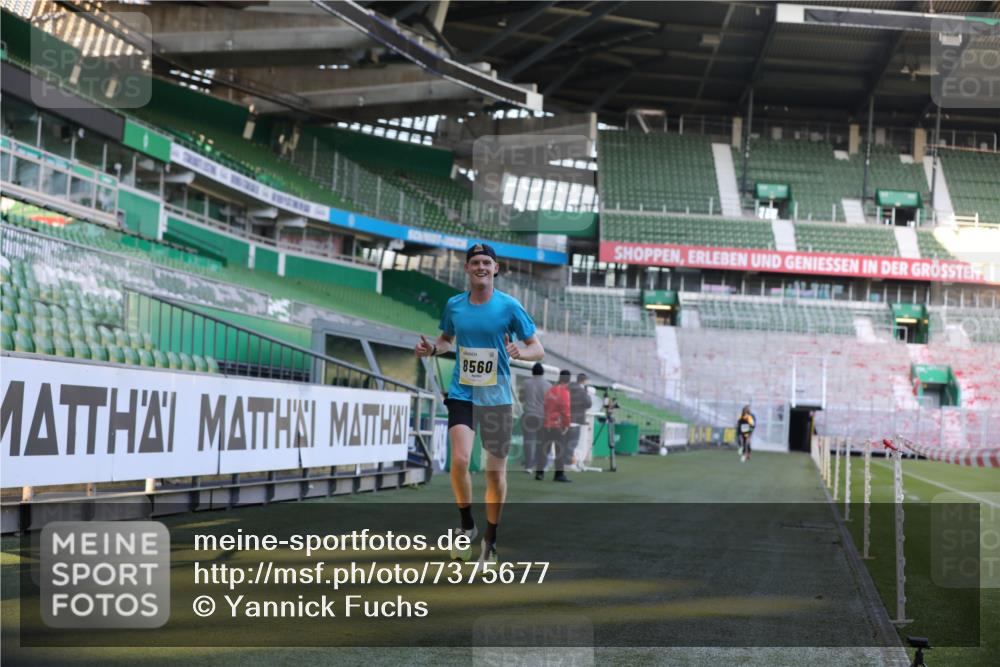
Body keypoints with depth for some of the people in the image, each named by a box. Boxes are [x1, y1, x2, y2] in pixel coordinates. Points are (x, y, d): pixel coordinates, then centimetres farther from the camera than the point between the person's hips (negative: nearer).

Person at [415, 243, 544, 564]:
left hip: (497, 397, -1)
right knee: (460, 459, -19)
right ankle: (466, 526, 4)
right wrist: (432, 348, 0)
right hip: (462, 393, 1)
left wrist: (521, 352, -25)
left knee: (496, 472, 4)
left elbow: (538, 349, -3)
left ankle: (490, 540, 22)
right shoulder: (454, 305, 4)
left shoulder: (509, 306, -5)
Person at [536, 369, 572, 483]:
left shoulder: (550, 390, 12)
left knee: (544, 448, 10)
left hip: (547, 423, 7)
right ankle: (559, 474, -5)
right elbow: (565, 409, -16)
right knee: (560, 450, -3)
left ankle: (539, 472, 11)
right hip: (558, 425, -7)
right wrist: (567, 424, -9)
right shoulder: (564, 391, -10)